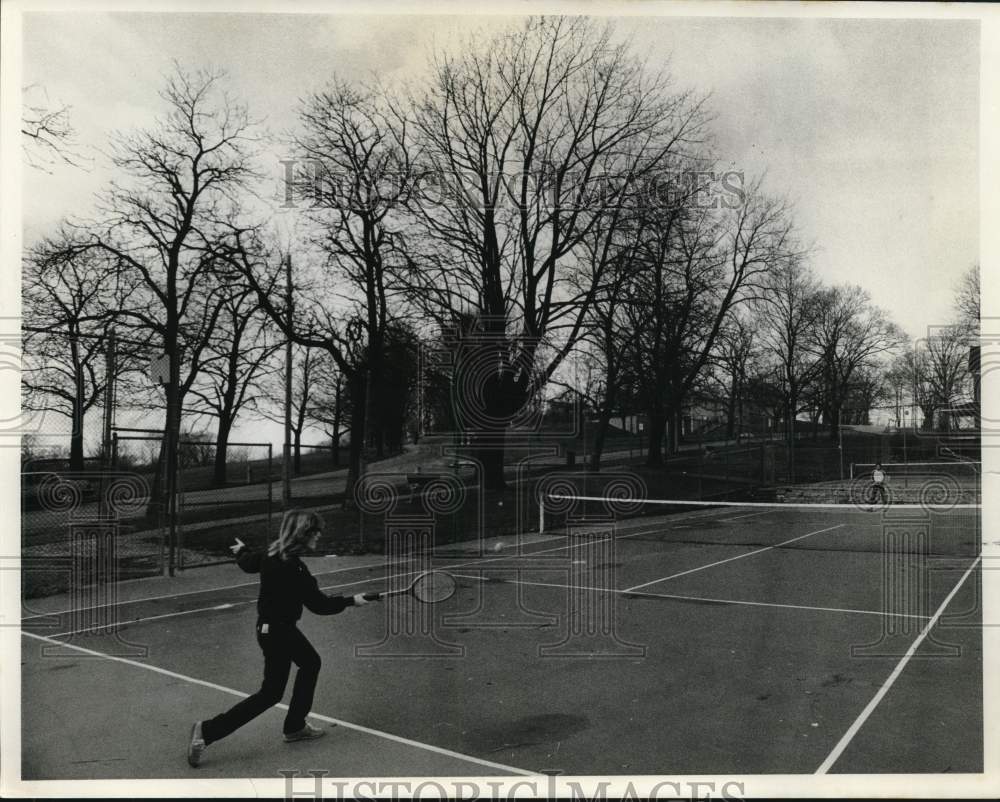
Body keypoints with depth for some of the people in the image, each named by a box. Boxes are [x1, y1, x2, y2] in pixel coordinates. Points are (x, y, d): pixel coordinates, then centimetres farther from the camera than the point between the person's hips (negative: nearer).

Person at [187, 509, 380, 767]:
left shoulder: (271, 555, -4)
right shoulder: (293, 570, -30)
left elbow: (248, 563, 17)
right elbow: (318, 604, -25)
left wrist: (241, 551, 39)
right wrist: (351, 601, -17)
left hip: (271, 627, 10)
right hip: (277, 632, -10)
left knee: (311, 662, 24)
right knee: (270, 694, 2)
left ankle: (295, 727, 34)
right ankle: (208, 731, 5)